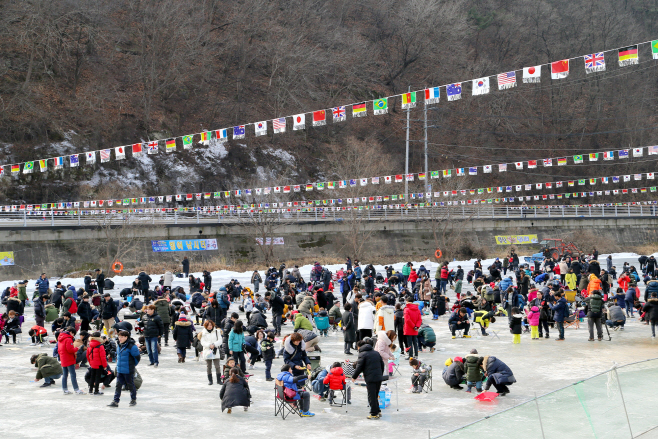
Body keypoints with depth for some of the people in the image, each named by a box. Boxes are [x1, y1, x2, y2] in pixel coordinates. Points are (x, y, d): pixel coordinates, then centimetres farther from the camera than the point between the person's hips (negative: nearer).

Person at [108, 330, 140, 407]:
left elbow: (137, 357, -11)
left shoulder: (131, 346, -17)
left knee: (130, 385, 7)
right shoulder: (120, 346, 7)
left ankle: (133, 399, 23)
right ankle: (116, 401, 7)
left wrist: (132, 365, 2)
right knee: (118, 385, 5)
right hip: (119, 370, 7)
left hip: (128, 370, -7)